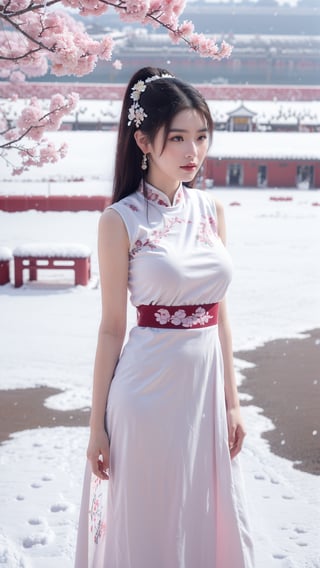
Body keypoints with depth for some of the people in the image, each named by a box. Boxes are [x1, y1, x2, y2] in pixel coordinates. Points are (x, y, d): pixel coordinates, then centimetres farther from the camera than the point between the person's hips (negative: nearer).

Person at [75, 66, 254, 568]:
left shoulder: (210, 210, 5)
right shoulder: (121, 220, -9)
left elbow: (220, 314, 9)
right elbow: (112, 327, -6)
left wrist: (231, 401, 9)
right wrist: (98, 425, -4)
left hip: (206, 384, 5)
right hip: (149, 389, -5)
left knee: (210, 522, 18)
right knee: (150, 526, 11)